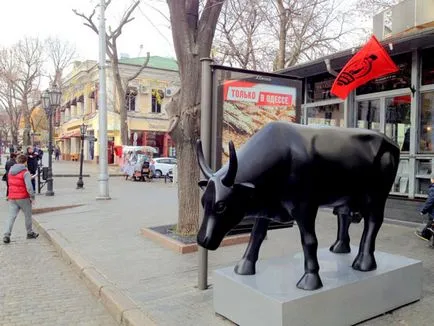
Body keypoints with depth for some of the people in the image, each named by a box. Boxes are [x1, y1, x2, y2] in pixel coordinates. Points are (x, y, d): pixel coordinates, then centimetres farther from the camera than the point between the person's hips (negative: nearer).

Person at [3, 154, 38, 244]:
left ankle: (6, 235, -6)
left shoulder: (10, 171, 7)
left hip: (12, 198, 5)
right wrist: (32, 197, -8)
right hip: (23, 198, -5)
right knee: (28, 215, 12)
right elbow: (29, 186, -20)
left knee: (11, 216, 5)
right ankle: (30, 233, 23)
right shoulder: (25, 172, -14)